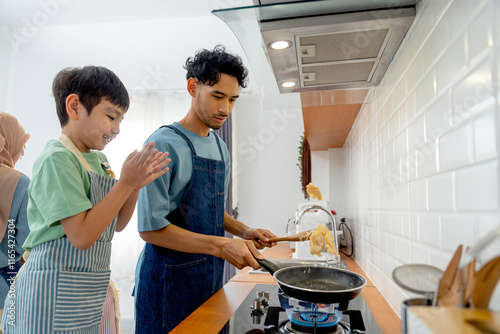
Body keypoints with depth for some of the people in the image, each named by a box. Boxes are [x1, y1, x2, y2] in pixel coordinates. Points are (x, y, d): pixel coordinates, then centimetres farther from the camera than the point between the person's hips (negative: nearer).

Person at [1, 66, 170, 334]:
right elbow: (82, 235, -24)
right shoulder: (57, 158, -18)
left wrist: (136, 184, -5)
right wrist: (126, 182, -23)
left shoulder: (99, 160, 7)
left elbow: (117, 224, 10)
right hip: (54, 292, -8)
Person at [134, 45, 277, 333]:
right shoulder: (164, 144, -17)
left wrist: (243, 231, 0)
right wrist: (221, 246, -24)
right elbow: (151, 227, -20)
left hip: (211, 276, 7)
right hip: (170, 281, -7)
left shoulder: (221, 147, 7)